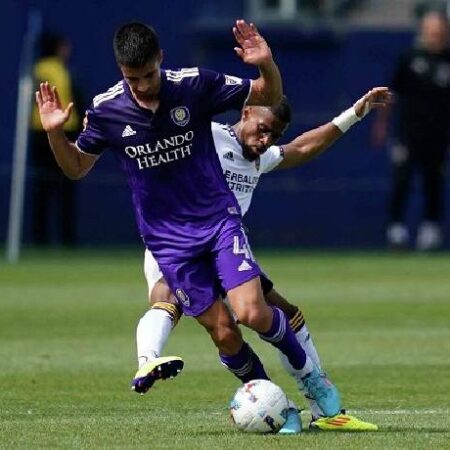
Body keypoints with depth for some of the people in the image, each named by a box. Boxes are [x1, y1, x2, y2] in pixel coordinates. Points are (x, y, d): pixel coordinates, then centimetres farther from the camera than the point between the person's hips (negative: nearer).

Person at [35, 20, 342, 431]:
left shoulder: (195, 85, -11)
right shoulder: (106, 111, -8)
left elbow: (269, 97, -1)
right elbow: (76, 168, 7)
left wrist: (266, 65, -23)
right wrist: (55, 133, -12)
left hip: (219, 219, -1)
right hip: (167, 239, 1)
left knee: (252, 312, -17)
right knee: (223, 333, -4)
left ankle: (310, 375, 7)